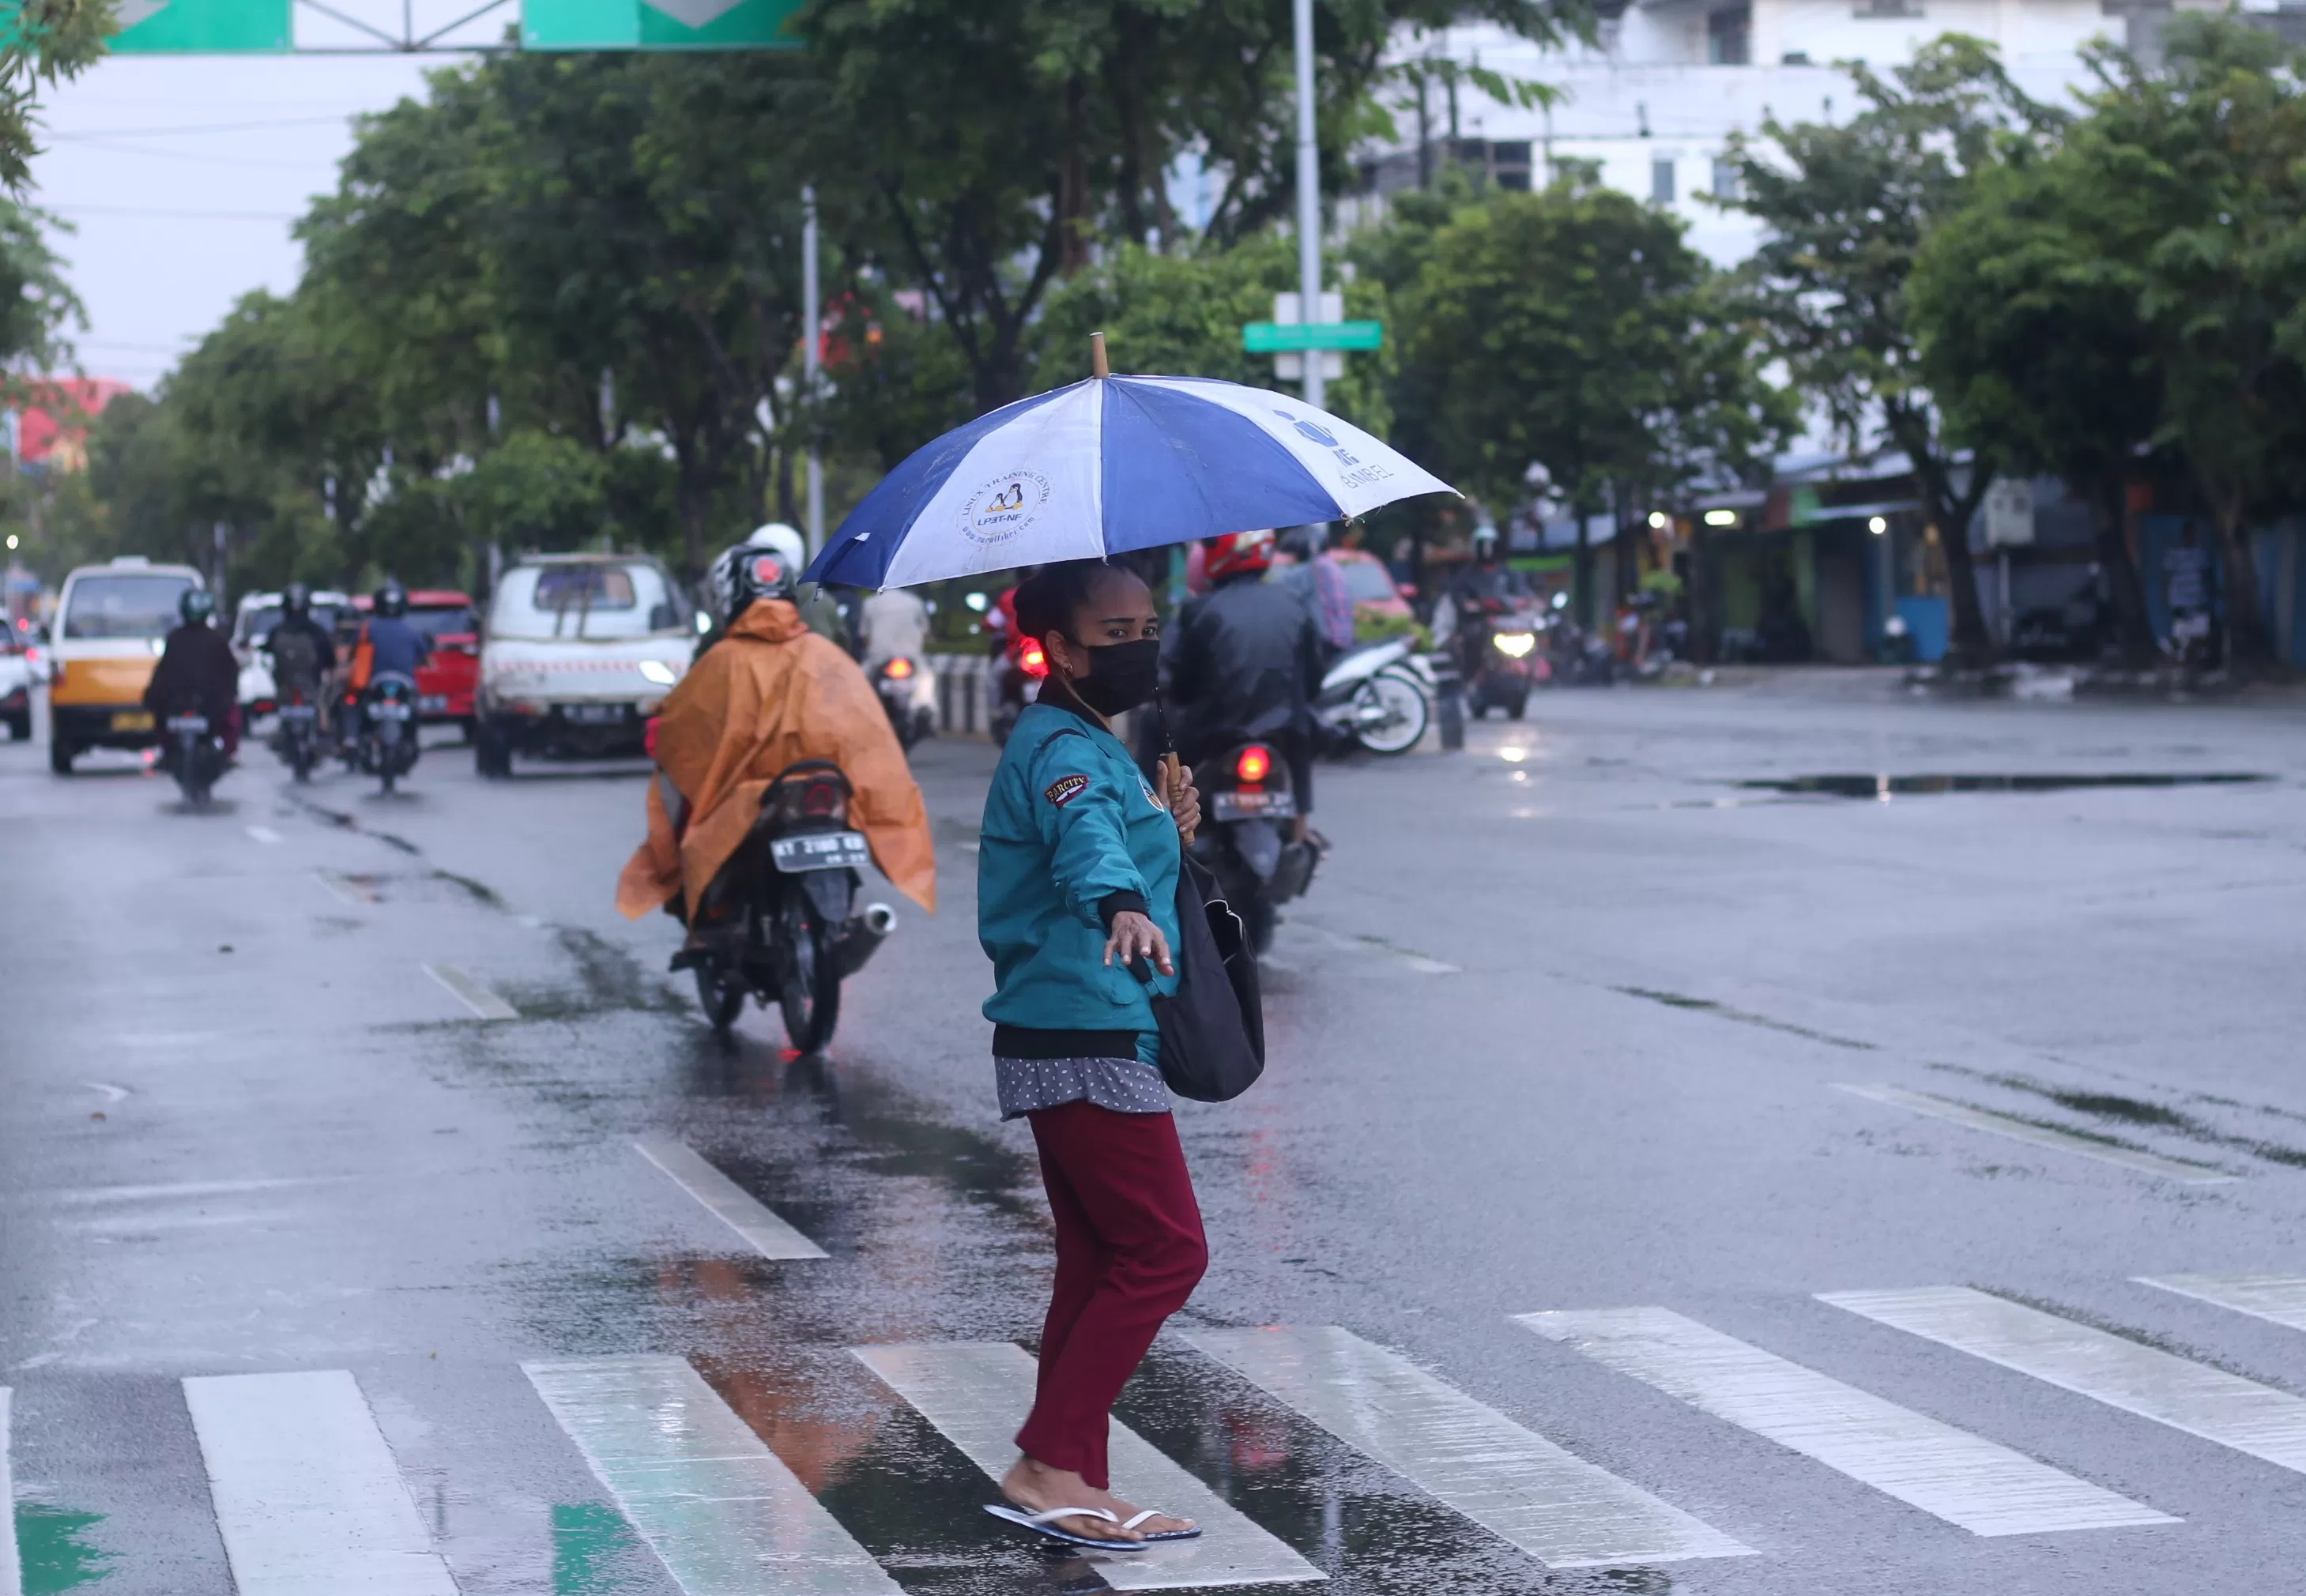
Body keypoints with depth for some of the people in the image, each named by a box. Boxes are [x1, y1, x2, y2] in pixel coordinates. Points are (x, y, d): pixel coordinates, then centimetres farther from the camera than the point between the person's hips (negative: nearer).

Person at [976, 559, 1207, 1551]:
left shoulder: (1093, 746, 18)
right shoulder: (1065, 748, -15)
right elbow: (1086, 838, -37)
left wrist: (1166, 832, 9)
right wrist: (1123, 905, -57)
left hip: (1074, 1042, 10)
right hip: (1087, 1046, -10)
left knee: (1098, 1264, 11)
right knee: (1165, 1251, -9)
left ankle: (1070, 1487, 14)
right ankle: (1049, 1465, -8)